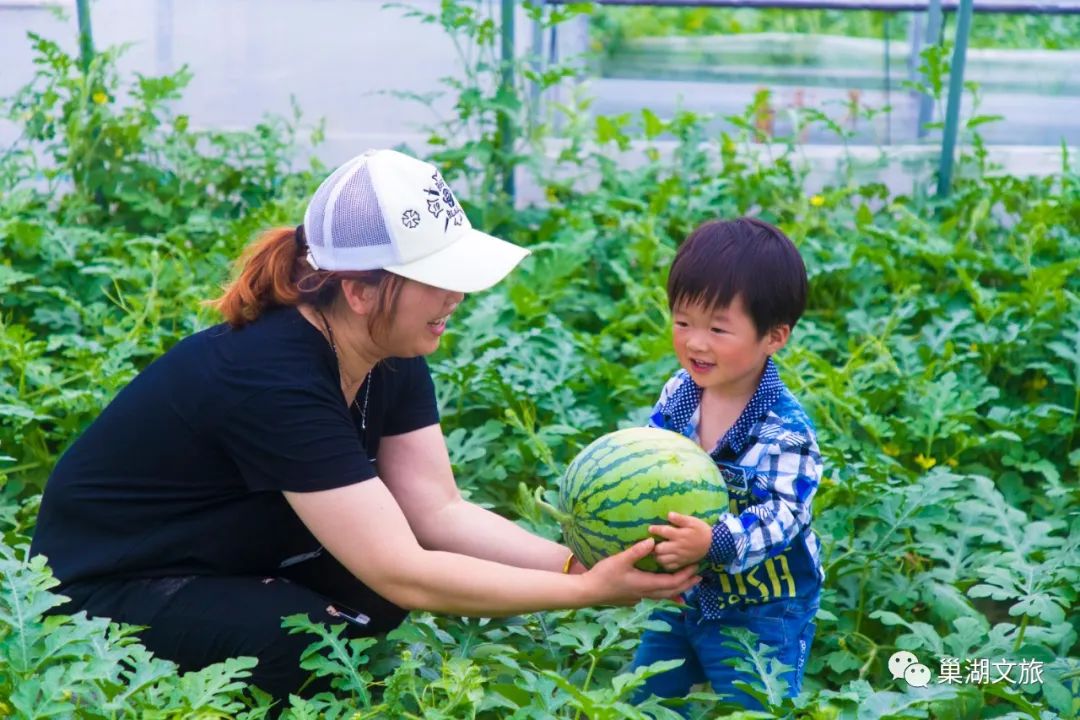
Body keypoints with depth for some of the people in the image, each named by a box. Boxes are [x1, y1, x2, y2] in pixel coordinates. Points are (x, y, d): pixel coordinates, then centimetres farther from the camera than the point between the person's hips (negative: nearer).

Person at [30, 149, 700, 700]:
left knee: (384, 591, -13)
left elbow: (439, 511, -11)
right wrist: (587, 591, -33)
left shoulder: (392, 359, -9)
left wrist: (582, 561, -23)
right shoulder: (272, 378, -34)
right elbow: (402, 573, -35)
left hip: (233, 563, 8)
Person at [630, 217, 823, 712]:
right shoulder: (677, 395, -6)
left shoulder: (784, 429, -25)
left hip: (760, 614, -6)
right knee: (641, 703, 19)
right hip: (682, 597, 7)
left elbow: (781, 515, -28)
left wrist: (715, 542, -44)